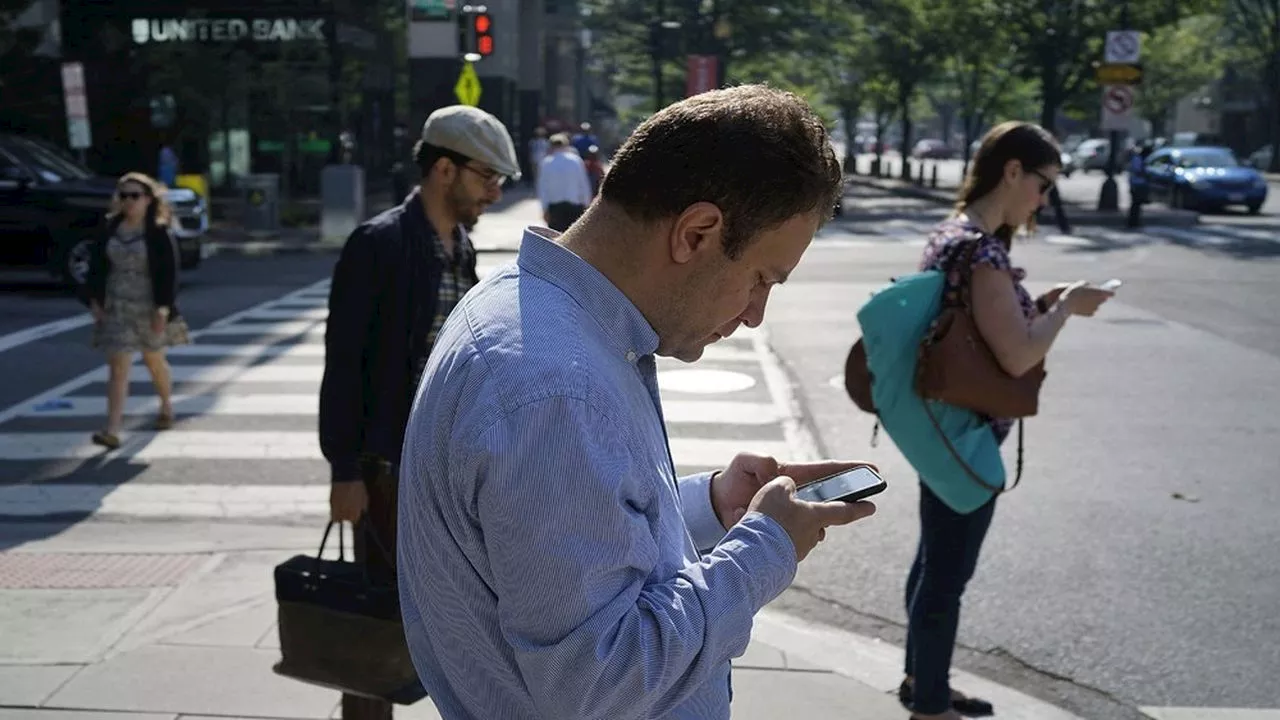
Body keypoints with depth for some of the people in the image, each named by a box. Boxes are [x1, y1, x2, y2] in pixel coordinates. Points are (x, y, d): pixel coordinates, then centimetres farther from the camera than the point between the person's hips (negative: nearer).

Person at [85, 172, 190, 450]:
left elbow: (168, 272, -12)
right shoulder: (111, 229, 1)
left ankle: (166, 407, 45)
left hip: (148, 308, -2)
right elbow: (97, 265, 7)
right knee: (117, 367, -5)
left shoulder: (158, 233, -10)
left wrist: (163, 308, -16)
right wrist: (95, 299, 1)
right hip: (116, 308, 2)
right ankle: (112, 431, -10)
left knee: (153, 360, 18)